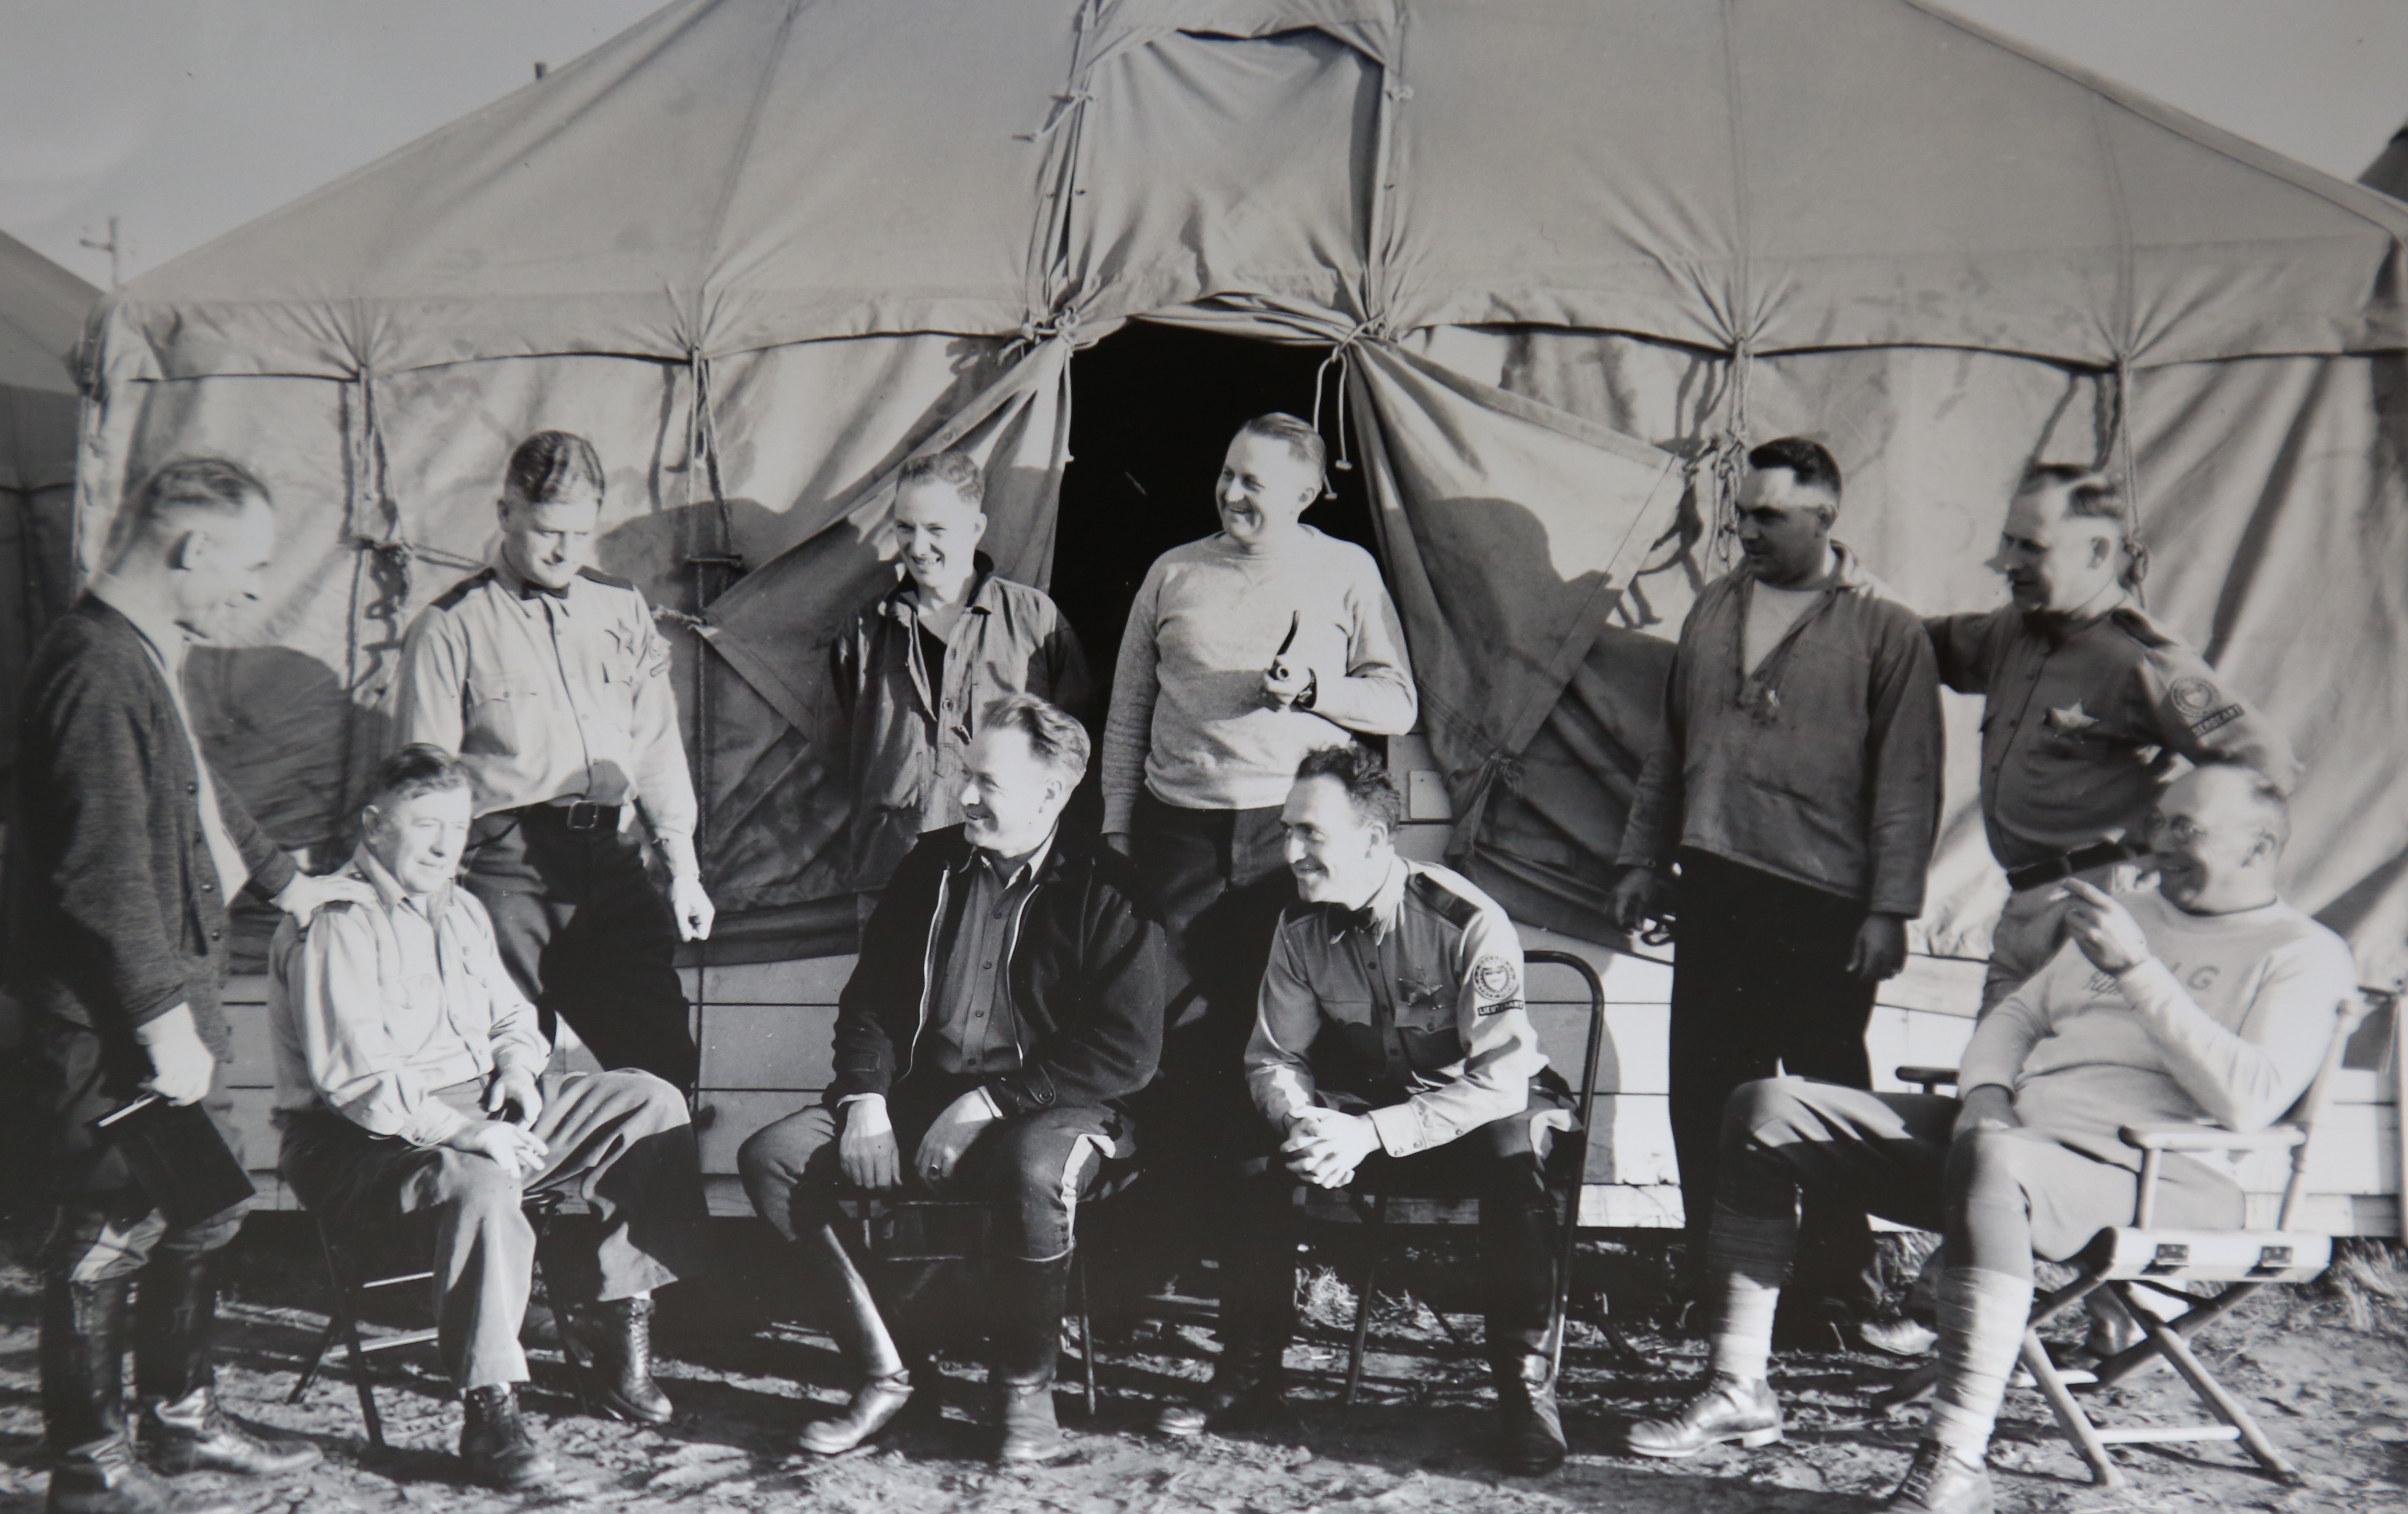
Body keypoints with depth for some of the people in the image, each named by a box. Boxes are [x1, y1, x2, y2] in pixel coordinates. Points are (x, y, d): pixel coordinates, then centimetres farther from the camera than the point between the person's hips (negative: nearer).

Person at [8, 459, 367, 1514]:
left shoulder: (152, 655, 10)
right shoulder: (98, 670, -23)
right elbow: (104, 874, -26)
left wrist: (281, 880, 36)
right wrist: (164, 1019, -23)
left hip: (172, 984, 11)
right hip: (108, 1017, -10)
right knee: (112, 1229, 2)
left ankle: (182, 1416, 34)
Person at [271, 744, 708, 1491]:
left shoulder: (460, 908, 16)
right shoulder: (332, 925, -13)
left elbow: (510, 1014, 26)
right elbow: (352, 1078, -23)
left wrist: (517, 1064, 2)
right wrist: (462, 1132, -30)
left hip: (478, 1112, 9)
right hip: (361, 1141, -8)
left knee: (652, 1105, -4)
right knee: (480, 1183, -41)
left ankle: (622, 1331, -1)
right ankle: (489, 1412, -30)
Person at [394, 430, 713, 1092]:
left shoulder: (623, 608, 14)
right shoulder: (452, 627, 2)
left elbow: (657, 744, 17)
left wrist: (683, 867, 12)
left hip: (612, 860, 3)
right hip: (508, 871, -3)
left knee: (667, 1064, 0)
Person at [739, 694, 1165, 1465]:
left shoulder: (1105, 890, -7)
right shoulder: (932, 866, 10)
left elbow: (1128, 1052, -13)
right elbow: (868, 996, 17)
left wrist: (990, 1101, -16)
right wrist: (866, 1093, -2)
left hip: (1047, 1112, -5)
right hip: (919, 1100, 6)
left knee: (1036, 1171, -39)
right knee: (771, 1156, -14)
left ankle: (1025, 1386, -12)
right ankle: (883, 1372, -6)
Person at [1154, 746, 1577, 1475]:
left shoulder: (1470, 922, -24)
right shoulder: (1302, 925, -7)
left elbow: (1501, 1081, -27)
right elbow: (1274, 1057, 0)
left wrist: (1372, 1134, -35)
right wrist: (1301, 1122, -24)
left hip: (1484, 1108, -4)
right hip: (1367, 1106, 4)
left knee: (1513, 1149, -38)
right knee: (1256, 1149, -21)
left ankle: (1527, 1384, -24)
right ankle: (1250, 1369, -6)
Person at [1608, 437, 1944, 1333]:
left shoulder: (1884, 629, -3)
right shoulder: (1714, 610, 13)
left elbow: (1908, 783, -5)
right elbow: (1672, 746, 18)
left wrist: (1891, 908, -10)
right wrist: (1643, 862, 15)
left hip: (1823, 906, -5)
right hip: (1714, 891, 5)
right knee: (1703, 1091, 9)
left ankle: (1841, 1281, 19)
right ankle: (1715, 1274, 23)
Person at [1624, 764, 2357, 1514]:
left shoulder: (2303, 954, 3)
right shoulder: (2128, 914, 26)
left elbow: (2250, 1100, -15)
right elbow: (2017, 1015, 26)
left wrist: (2137, 970, -17)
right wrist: (1985, 1094, 4)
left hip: (2155, 1176, -8)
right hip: (2012, 1137, 8)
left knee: (1992, 1159, -44)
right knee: (1768, 1107, -5)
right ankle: (1739, 1388, -4)